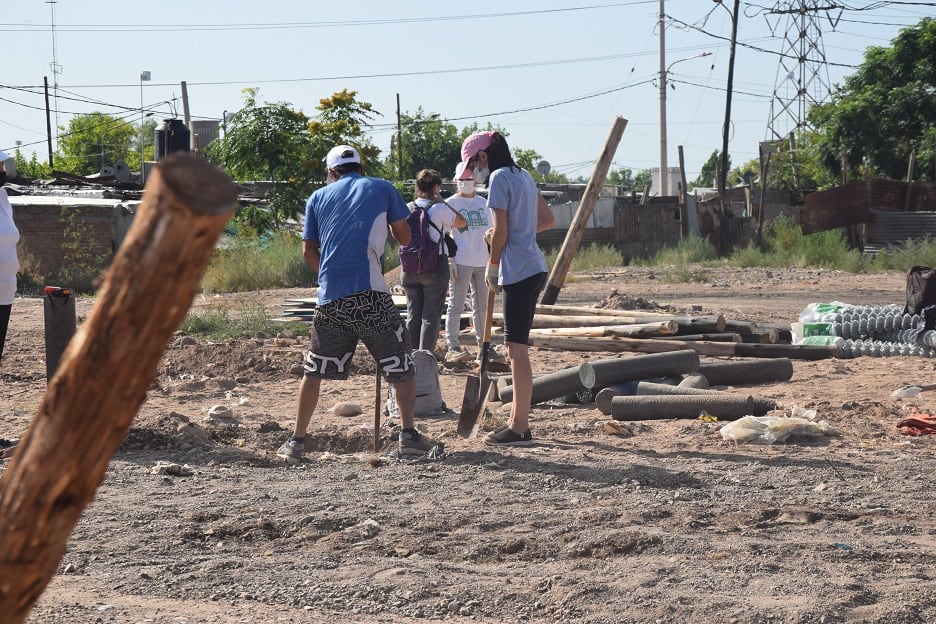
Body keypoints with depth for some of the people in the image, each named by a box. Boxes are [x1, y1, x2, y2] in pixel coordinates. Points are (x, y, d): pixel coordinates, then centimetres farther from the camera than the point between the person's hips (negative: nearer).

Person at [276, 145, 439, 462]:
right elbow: (405, 237, 14)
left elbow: (309, 250, 13)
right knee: (400, 363, 9)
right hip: (370, 293, -2)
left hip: (330, 295, 2)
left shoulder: (318, 197, 17)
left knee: (314, 369, 11)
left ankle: (296, 441, 10)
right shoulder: (382, 188, 12)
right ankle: (409, 434, 3)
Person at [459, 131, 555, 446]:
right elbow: (548, 220, 23)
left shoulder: (499, 177, -10)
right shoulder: (524, 176, 17)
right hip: (534, 267, 9)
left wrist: (493, 264, 0)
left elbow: (500, 231, -13)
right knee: (515, 347, 15)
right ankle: (517, 419, 20)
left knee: (517, 349, -7)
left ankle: (520, 428, -6)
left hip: (517, 270, -9)